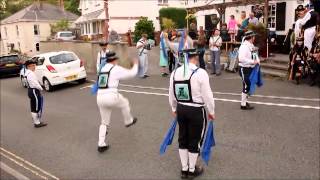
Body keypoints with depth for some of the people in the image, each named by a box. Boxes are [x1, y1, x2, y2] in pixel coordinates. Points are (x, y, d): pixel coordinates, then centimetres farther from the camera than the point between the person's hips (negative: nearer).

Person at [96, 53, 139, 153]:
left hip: (100, 97, 6)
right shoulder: (116, 69, 0)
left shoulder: (102, 69, 19)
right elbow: (132, 73, 7)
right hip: (111, 96, -6)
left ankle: (101, 144, 14)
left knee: (104, 122, 18)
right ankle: (129, 121, 45)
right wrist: (135, 64, 26)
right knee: (125, 103, 26)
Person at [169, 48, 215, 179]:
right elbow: (207, 95, -12)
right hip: (196, 111, -5)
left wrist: (174, 109, 24)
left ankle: (184, 169, 32)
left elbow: (171, 94, 9)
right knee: (195, 141, 11)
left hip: (181, 109, 5)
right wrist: (211, 111, 2)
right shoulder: (200, 73, -17)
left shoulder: (175, 72, 0)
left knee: (183, 139, 18)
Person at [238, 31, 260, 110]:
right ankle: (243, 105, 8)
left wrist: (257, 60, 2)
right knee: (246, 86, -4)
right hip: (245, 69, -10)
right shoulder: (244, 46, -20)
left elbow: (254, 54, 22)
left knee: (249, 85, 18)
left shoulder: (251, 46, 10)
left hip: (250, 68, 10)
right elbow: (241, 58, -31)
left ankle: (244, 101, 33)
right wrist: (253, 62, -26)